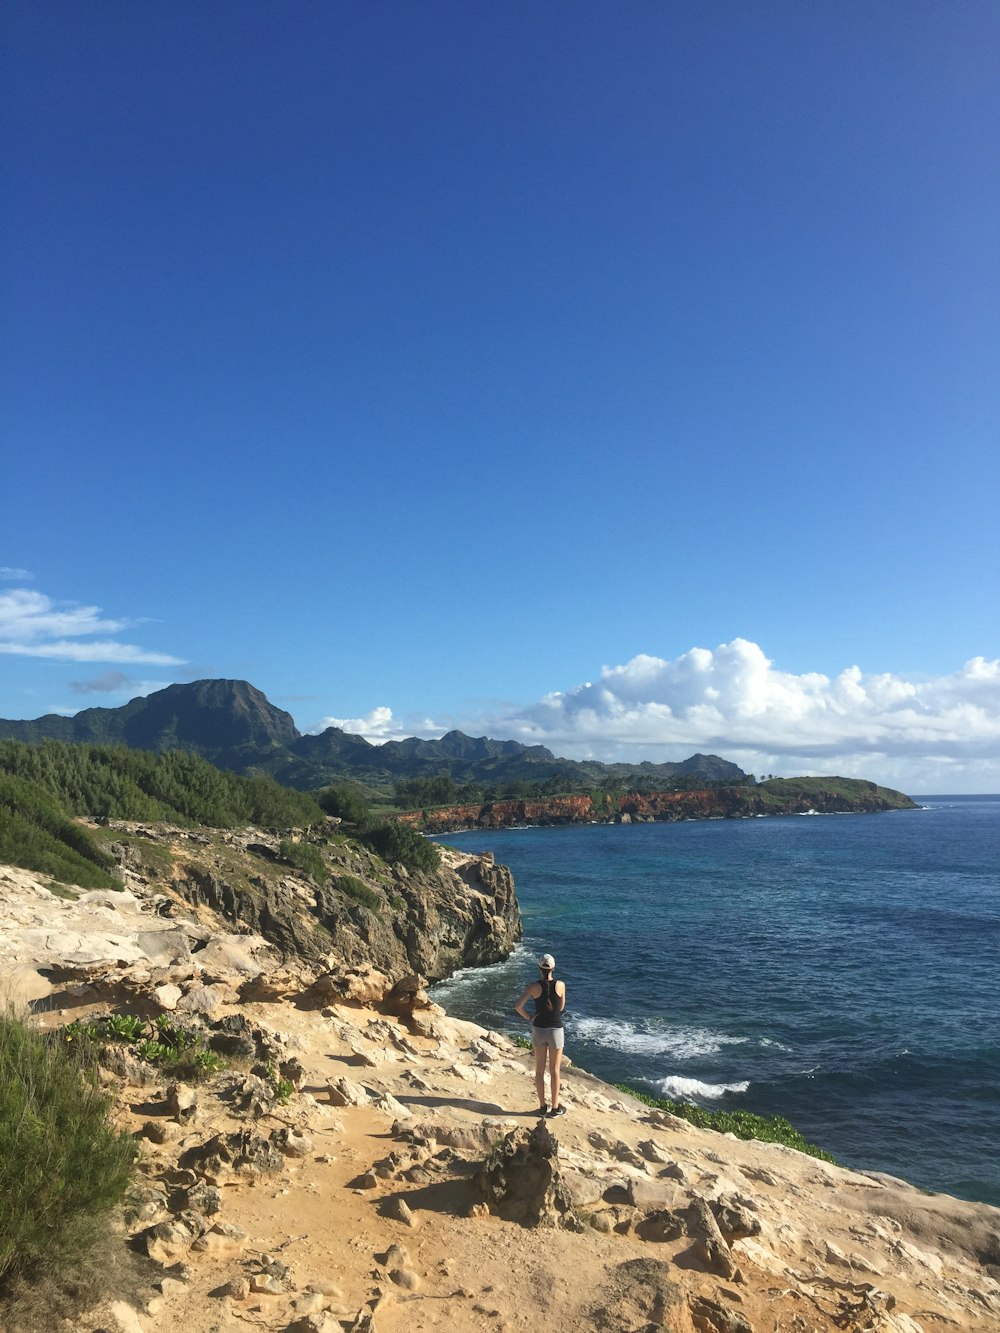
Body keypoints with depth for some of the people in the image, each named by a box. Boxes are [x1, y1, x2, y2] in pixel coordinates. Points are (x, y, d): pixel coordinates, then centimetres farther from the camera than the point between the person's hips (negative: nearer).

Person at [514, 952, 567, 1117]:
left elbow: (518, 1006, -17)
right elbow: (561, 1007, 2)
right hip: (556, 1030, -1)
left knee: (540, 1070, 13)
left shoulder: (534, 986, -12)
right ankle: (555, 1107, 18)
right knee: (554, 1070, 11)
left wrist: (529, 1018, -1)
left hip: (538, 1030, 1)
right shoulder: (561, 985, -12)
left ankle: (542, 1106, 21)